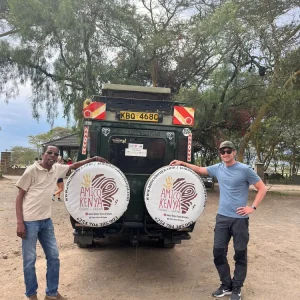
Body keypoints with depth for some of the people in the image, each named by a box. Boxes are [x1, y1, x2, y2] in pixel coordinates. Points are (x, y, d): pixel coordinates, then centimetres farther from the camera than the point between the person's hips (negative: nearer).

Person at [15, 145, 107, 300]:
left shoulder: (57, 169, 4)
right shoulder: (32, 170, -11)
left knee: (53, 257, 11)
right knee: (29, 261, 4)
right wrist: (20, 223, -14)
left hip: (46, 220, 6)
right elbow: (19, 197, -8)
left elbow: (74, 165, 22)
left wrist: (94, 159, 14)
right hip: (30, 221, -6)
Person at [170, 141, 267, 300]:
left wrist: (253, 207, -12)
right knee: (218, 252, 7)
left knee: (240, 254, 6)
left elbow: (262, 188, -3)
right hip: (222, 217, 5)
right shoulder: (218, 168, 5)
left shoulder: (245, 170, -8)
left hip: (240, 219, -4)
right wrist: (182, 163, 19)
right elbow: (199, 169, 21)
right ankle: (226, 285, 23)